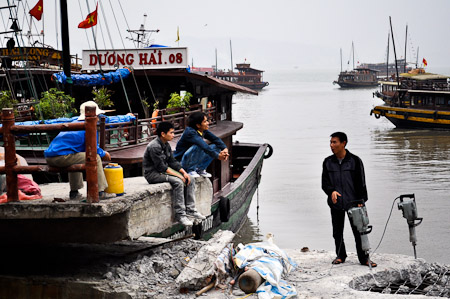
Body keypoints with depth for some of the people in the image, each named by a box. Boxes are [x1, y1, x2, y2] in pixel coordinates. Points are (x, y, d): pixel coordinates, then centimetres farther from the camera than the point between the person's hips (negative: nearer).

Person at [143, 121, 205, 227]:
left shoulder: (166, 145, 9)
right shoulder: (154, 147, -21)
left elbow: (173, 161, 11)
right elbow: (161, 167, -24)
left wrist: (184, 172, -3)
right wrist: (178, 175, -23)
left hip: (163, 171, 10)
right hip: (153, 174, -10)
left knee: (189, 180, -2)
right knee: (178, 182, -30)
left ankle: (190, 210, -1)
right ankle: (180, 214, -25)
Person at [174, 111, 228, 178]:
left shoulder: (204, 131, -2)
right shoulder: (190, 132, -26)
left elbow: (216, 139, -2)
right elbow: (204, 146, -36)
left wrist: (224, 149, -21)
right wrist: (217, 156, -34)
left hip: (194, 160, 8)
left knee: (216, 146, -3)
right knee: (198, 147, -35)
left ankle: (200, 169, 3)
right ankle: (191, 170, -15)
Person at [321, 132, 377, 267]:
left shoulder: (355, 161, -3)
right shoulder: (328, 162, 5)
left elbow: (361, 183, -2)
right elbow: (324, 182, 5)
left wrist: (360, 201, -7)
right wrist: (331, 191, -16)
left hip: (352, 203, -3)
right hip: (336, 204, 3)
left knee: (358, 231, -3)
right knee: (337, 232, 9)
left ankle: (364, 258, 6)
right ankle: (340, 256, 25)